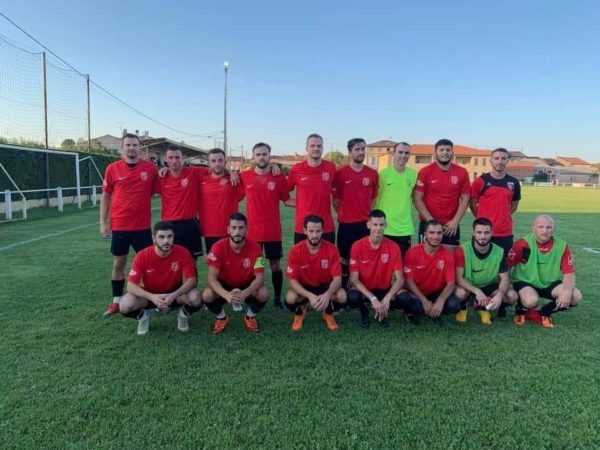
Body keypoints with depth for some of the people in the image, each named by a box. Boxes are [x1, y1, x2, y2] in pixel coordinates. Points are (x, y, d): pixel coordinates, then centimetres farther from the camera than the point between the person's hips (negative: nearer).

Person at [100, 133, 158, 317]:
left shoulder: (150, 168, -2)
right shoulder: (112, 168, -2)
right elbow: (106, 196, 5)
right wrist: (103, 223, 1)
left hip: (142, 225, 0)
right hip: (119, 225, 0)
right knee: (119, 263, 11)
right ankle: (116, 302, 24)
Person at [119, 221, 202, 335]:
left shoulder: (183, 253, -22)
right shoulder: (142, 256, -22)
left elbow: (191, 280, -20)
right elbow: (131, 285, -22)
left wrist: (174, 295, -37)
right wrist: (152, 297, -39)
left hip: (174, 293, 0)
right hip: (150, 295, 0)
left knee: (195, 298, -31)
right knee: (125, 306, -28)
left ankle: (183, 315, 5)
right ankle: (142, 316, 8)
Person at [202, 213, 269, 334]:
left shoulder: (255, 247, -22)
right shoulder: (218, 247, -24)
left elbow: (260, 277, -23)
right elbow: (212, 277, -25)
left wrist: (244, 293, -42)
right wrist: (227, 295, -44)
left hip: (247, 286, 0)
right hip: (225, 286, 0)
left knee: (263, 294, -30)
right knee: (207, 295, -30)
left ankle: (250, 316, 5)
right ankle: (221, 317, 4)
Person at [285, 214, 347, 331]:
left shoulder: (332, 249, -20)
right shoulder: (295, 251, -21)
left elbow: (337, 279, -19)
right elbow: (293, 280, -19)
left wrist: (327, 294, -41)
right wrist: (310, 296, -37)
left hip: (326, 286, 1)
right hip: (304, 287, 0)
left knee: (342, 297, -30)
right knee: (290, 299, -33)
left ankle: (328, 314, 8)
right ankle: (299, 313, 8)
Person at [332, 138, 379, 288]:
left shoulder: (373, 173, 4)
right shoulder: (340, 173, -4)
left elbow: (374, 197, 14)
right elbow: (335, 198, 4)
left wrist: (369, 214, 7)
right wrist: (343, 215, 6)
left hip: (366, 223, 2)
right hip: (346, 223, -2)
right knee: (345, 258, 8)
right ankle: (343, 289, 21)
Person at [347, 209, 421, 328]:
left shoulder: (393, 247, -10)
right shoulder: (358, 246, -15)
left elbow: (400, 279, -12)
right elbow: (354, 279, -17)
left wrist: (387, 298, -28)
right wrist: (373, 299, -28)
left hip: (385, 290, 1)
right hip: (364, 290, -1)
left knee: (415, 305, -27)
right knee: (352, 297, -37)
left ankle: (382, 311, 5)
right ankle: (364, 311, 1)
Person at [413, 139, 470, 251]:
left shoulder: (462, 172, 3)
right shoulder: (425, 171, -4)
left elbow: (465, 198, 5)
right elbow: (417, 198, -6)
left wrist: (455, 221, -5)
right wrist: (430, 220, -11)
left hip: (451, 225, 2)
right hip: (428, 223, -2)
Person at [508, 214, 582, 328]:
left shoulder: (562, 246, -10)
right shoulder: (523, 244, -19)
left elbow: (569, 273, -9)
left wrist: (567, 292, -28)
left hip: (551, 283, 4)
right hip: (524, 282, -4)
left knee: (575, 297, -18)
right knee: (531, 301, -35)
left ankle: (544, 313, 7)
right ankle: (520, 311, 4)